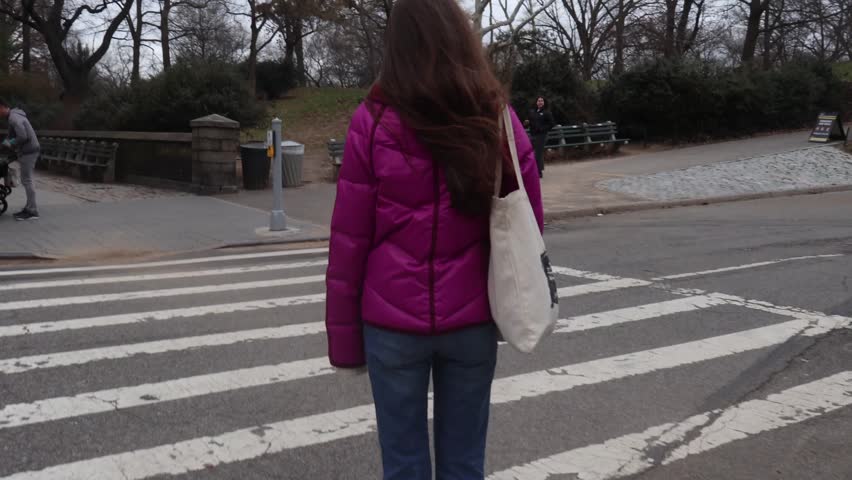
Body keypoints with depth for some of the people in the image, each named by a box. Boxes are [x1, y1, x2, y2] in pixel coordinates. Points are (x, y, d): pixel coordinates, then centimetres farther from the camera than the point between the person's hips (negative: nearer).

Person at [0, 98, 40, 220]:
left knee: (26, 181, -7)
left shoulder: (14, 118, -17)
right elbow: (11, 135, 20)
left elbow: (22, 137, -26)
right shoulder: (14, 116, 16)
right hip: (27, 151, 10)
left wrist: (10, 145, -10)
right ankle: (29, 208, 16)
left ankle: (32, 211, -4)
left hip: (28, 151, -10)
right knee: (26, 180, 12)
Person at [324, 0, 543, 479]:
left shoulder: (375, 122, -8)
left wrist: (343, 334, 2)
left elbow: (349, 240, -6)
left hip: (393, 321, -2)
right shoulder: (500, 121, -1)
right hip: (473, 321, 2)